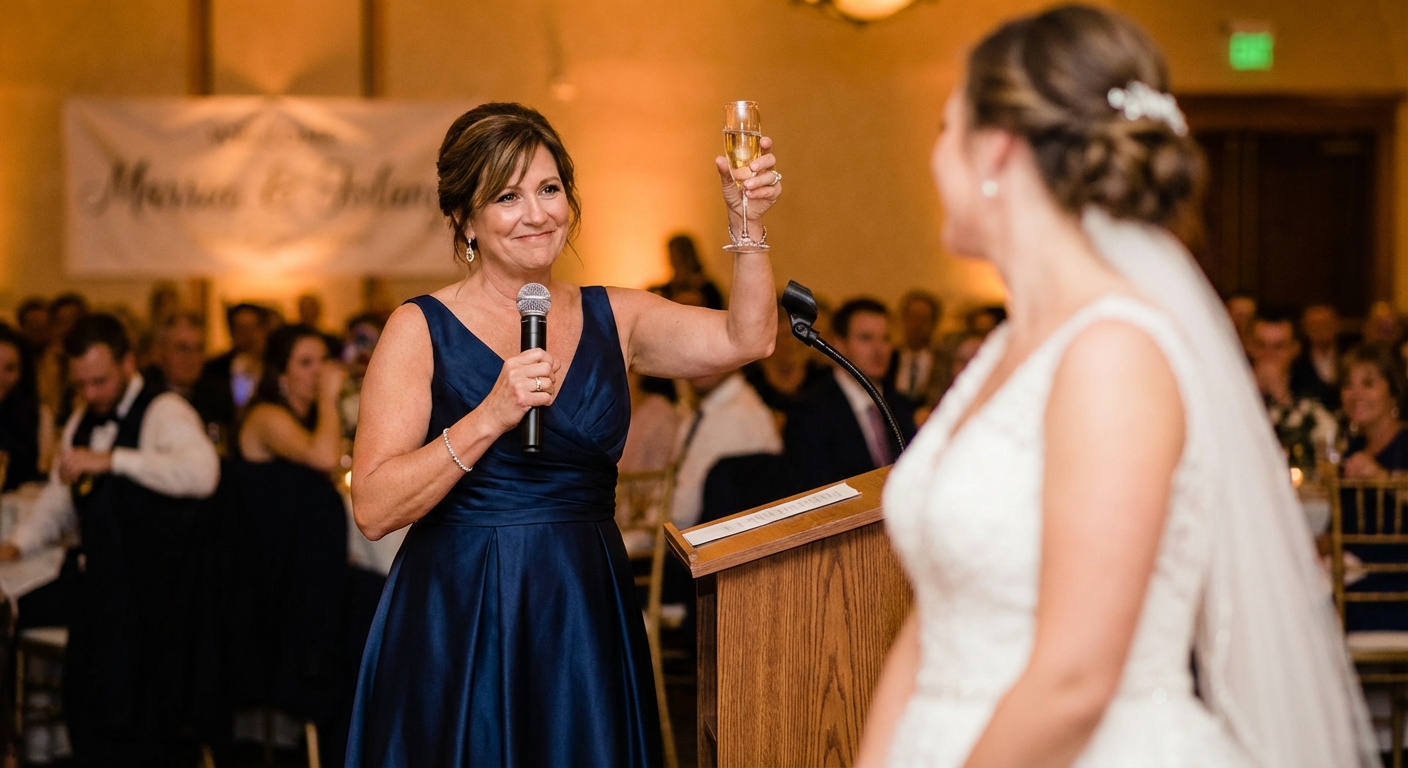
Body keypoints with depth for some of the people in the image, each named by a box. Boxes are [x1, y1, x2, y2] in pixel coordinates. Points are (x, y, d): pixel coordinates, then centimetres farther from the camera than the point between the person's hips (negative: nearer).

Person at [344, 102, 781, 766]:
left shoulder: (613, 319, 8)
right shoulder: (421, 330, -4)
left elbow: (745, 339, -6)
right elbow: (374, 509, -13)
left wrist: (746, 220, -15)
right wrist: (491, 417, -20)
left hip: (586, 621, 3)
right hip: (459, 628, -3)